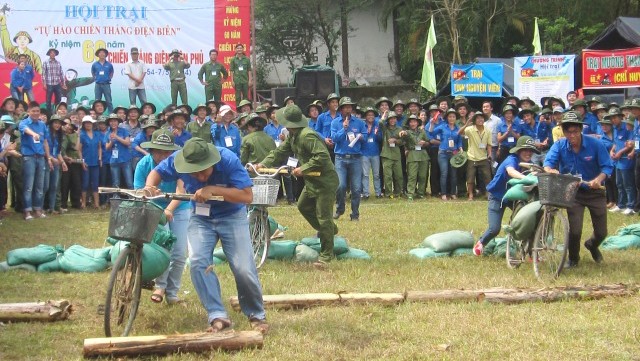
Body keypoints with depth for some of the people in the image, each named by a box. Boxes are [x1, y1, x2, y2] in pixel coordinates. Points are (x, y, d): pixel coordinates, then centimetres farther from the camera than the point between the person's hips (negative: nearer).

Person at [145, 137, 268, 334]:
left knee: (243, 269, -10)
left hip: (232, 216, -3)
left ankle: (257, 315, 13)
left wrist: (213, 189, -39)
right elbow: (157, 172, 1)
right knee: (198, 261, -19)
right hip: (200, 217, 3)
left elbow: (247, 196, -30)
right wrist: (149, 187, -22)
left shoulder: (228, 160, -28)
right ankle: (218, 317, -14)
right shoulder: (179, 159, -19)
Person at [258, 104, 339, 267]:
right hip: (312, 181, 11)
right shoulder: (292, 136, 6)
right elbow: (280, 152, 14)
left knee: (323, 217, -4)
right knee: (303, 206, 24)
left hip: (325, 182, -11)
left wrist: (303, 169, -28)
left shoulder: (307, 136, -26)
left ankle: (326, 255, 5)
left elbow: (322, 156, -32)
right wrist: (263, 164, 3)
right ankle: (330, 229, 41)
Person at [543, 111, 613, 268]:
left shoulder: (595, 144, -15)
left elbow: (607, 166, -16)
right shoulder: (559, 146, -11)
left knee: (601, 232, 7)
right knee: (575, 230, -12)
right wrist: (550, 170, -47)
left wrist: (599, 179, -36)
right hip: (573, 192, 0)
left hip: (595, 192, 0)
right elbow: (548, 162, -22)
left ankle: (592, 245, 44)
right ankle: (573, 259, 16)